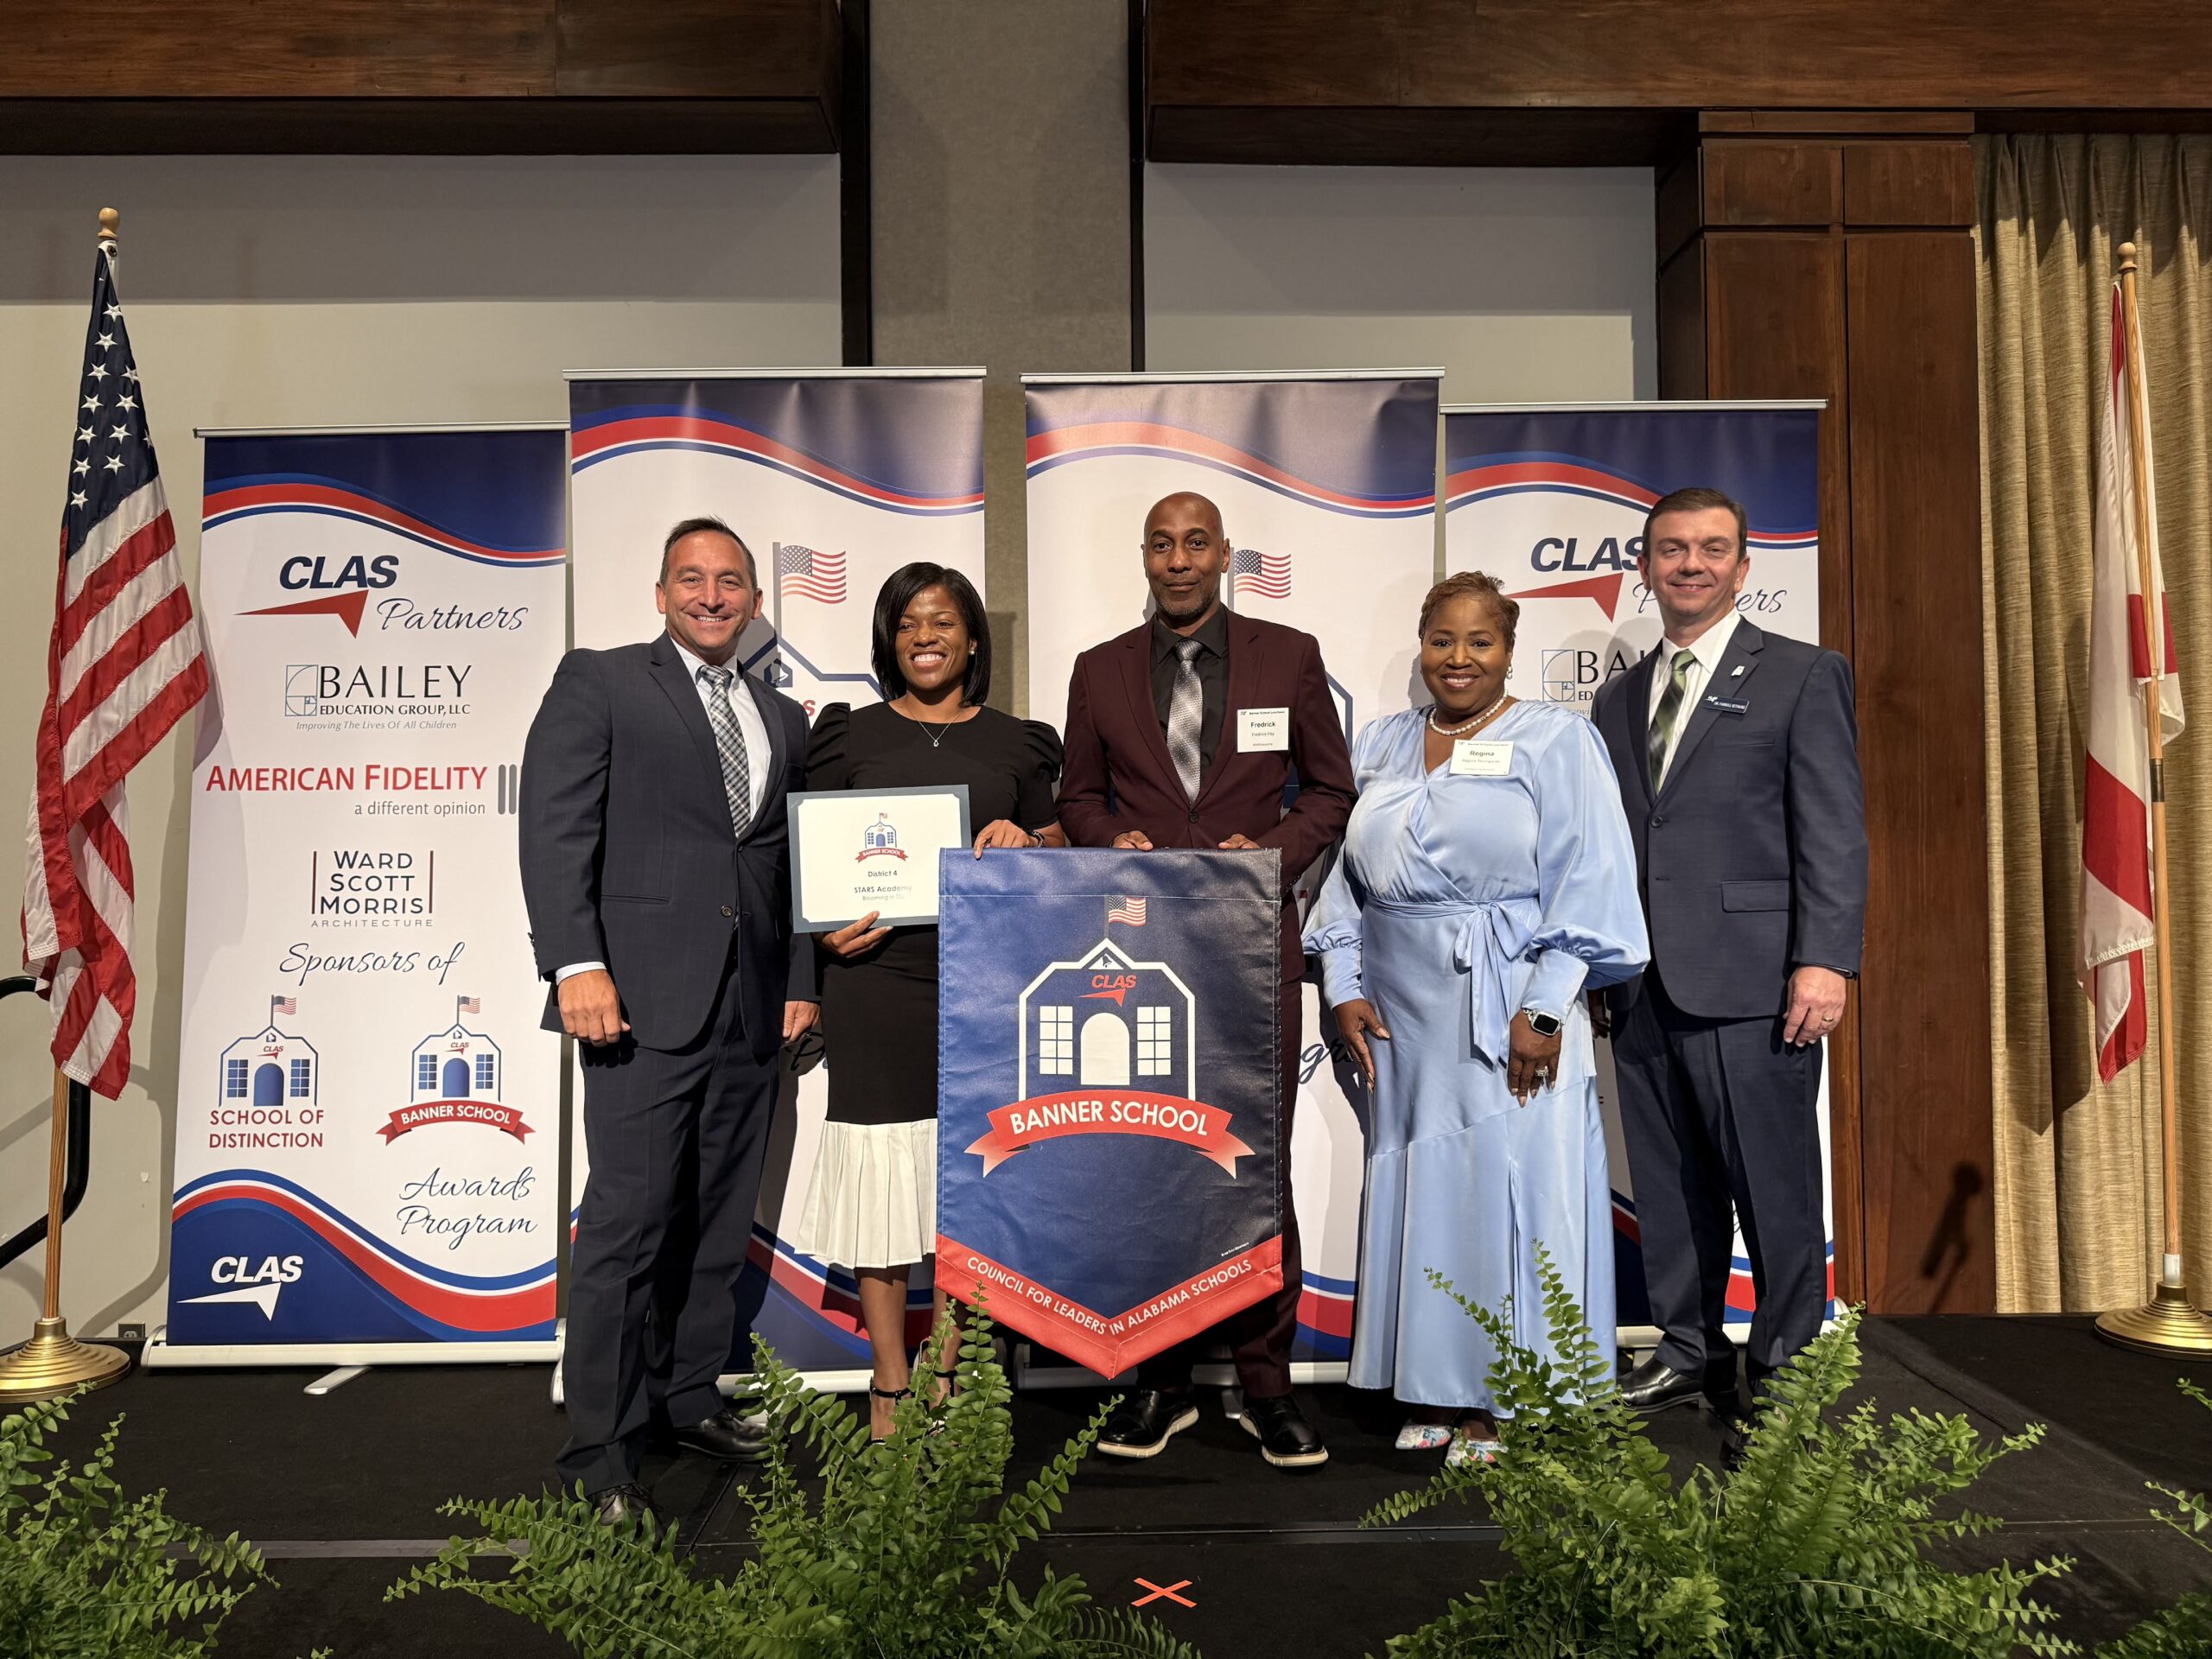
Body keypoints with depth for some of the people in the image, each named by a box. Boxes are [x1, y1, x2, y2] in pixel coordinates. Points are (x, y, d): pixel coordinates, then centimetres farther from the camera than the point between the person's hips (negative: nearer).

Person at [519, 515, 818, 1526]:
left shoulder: (784, 719, 18)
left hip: (751, 1008, 6)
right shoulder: (599, 683, 3)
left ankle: (689, 1398, 28)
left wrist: (801, 979, 10)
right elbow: (555, 826, -7)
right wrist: (577, 964, -18)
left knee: (721, 1223, 12)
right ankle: (600, 1453, 9)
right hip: (645, 998, -5)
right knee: (627, 1225, -4)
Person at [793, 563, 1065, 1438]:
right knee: (880, 1171, 1)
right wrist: (825, 932, -9)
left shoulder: (1016, 744, 11)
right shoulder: (851, 736, 8)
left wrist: (1028, 842, -8)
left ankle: (947, 1374, 23)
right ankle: (891, 1388, 15)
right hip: (876, 982, -1)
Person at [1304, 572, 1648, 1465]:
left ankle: (1507, 1398, 15)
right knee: (1419, 1186, 9)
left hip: (1511, 1012, -4)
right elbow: (1347, 874, 13)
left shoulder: (1557, 739, -2)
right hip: (1403, 1013, 5)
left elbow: (1589, 883, -8)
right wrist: (1345, 986, 4)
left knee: (1512, 1189, 0)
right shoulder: (1382, 745, 12)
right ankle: (1436, 1390, 22)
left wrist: (1543, 1008, -14)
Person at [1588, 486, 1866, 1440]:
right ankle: (1688, 1351, 27)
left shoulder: (1804, 677, 2)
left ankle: (1786, 1369, 18)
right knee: (1668, 1185, 12)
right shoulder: (1619, 699, 17)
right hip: (1642, 988, 5)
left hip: (1751, 982, -5)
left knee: (1775, 1190, 2)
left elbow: (1834, 832, -5)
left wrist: (1824, 961, -14)